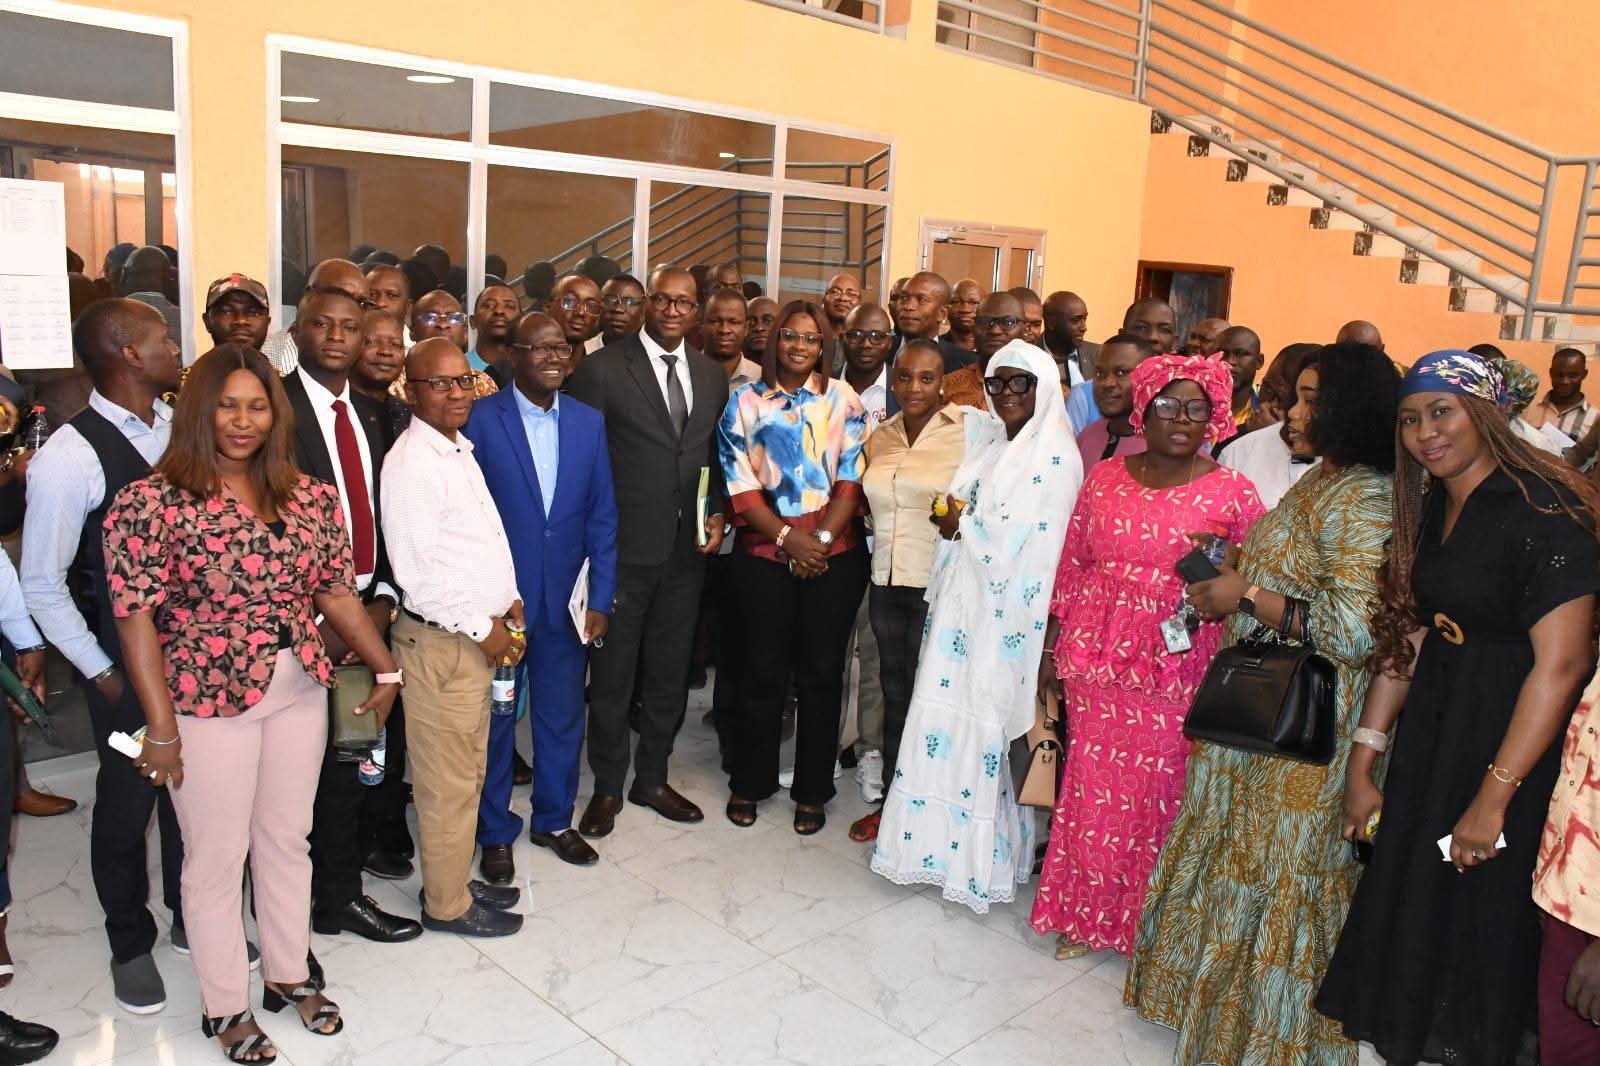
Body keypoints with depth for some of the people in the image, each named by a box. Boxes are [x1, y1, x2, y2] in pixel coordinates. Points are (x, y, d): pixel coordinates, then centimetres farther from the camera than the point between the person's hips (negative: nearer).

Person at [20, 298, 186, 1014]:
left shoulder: (181, 428, -2)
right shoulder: (70, 457, -18)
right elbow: (41, 585, -11)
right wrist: (102, 674, -9)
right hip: (125, 660, -4)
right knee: (127, 801, 12)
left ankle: (192, 916, 40)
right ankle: (131, 943, 35)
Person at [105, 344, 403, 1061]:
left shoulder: (309, 498, 1)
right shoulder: (151, 502, -12)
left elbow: (337, 592, 6)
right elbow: (136, 618, -13)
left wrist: (387, 671, 4)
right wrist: (161, 725, -15)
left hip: (300, 695, 4)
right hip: (210, 705, -4)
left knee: (287, 840, 18)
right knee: (217, 858, 10)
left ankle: (289, 975, 38)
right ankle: (224, 1007, 30)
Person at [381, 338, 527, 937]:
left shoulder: (460, 449, 11)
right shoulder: (413, 462, -17)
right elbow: (416, 572, -21)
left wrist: (508, 603, 7)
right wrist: (483, 629, -14)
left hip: (477, 635, 9)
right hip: (440, 641, -9)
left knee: (468, 770, 19)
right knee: (449, 781, 4)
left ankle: (456, 878, 34)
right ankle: (447, 904, 19)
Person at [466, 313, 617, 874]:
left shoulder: (589, 422, 4)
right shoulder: (480, 418, -7)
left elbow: (602, 515, 4)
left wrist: (601, 598, -1)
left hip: (568, 600, 3)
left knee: (563, 715, 14)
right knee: (495, 716, 11)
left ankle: (554, 818, 34)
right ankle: (495, 831, 29)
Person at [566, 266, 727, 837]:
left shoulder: (712, 375, 9)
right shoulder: (601, 369, -7)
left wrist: (718, 515, 1)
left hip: (686, 549, 5)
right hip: (623, 548, -4)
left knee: (670, 673, 15)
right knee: (613, 674, 8)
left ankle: (651, 779, 33)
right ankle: (607, 786, 26)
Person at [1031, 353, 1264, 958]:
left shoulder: (1232, 491, -1)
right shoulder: (1105, 478, 7)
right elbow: (1070, 567, 10)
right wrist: (1050, 646, 9)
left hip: (1177, 665, -2)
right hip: (1095, 656, 3)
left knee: (1159, 788, 4)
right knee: (1093, 783, 8)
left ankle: (1146, 921, 24)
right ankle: (1085, 911, 26)